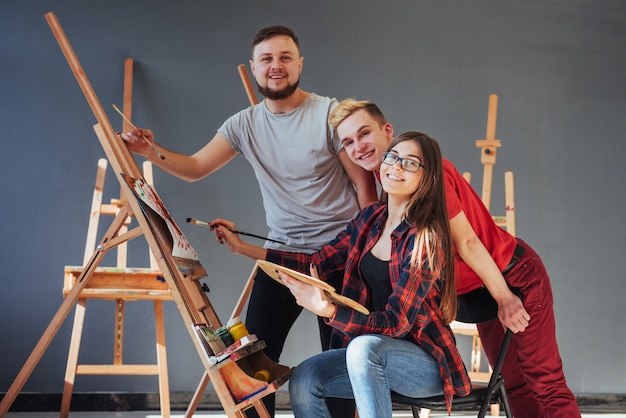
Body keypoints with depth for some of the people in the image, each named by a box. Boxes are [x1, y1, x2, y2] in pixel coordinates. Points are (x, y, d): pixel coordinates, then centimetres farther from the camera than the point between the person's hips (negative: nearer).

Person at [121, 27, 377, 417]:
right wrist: (152, 150, -19)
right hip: (282, 252, 4)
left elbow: (364, 183, -6)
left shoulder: (329, 113, -10)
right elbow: (195, 167, -1)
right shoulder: (245, 124, 3)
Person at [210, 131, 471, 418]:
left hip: (427, 362, -6)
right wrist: (243, 248, 6)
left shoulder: (426, 239, -19)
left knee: (364, 346, -35)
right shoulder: (371, 218, 3)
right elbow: (319, 262, 9)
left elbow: (396, 322, -23)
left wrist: (327, 310, -37)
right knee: (303, 380, -15)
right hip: (375, 356, 7)